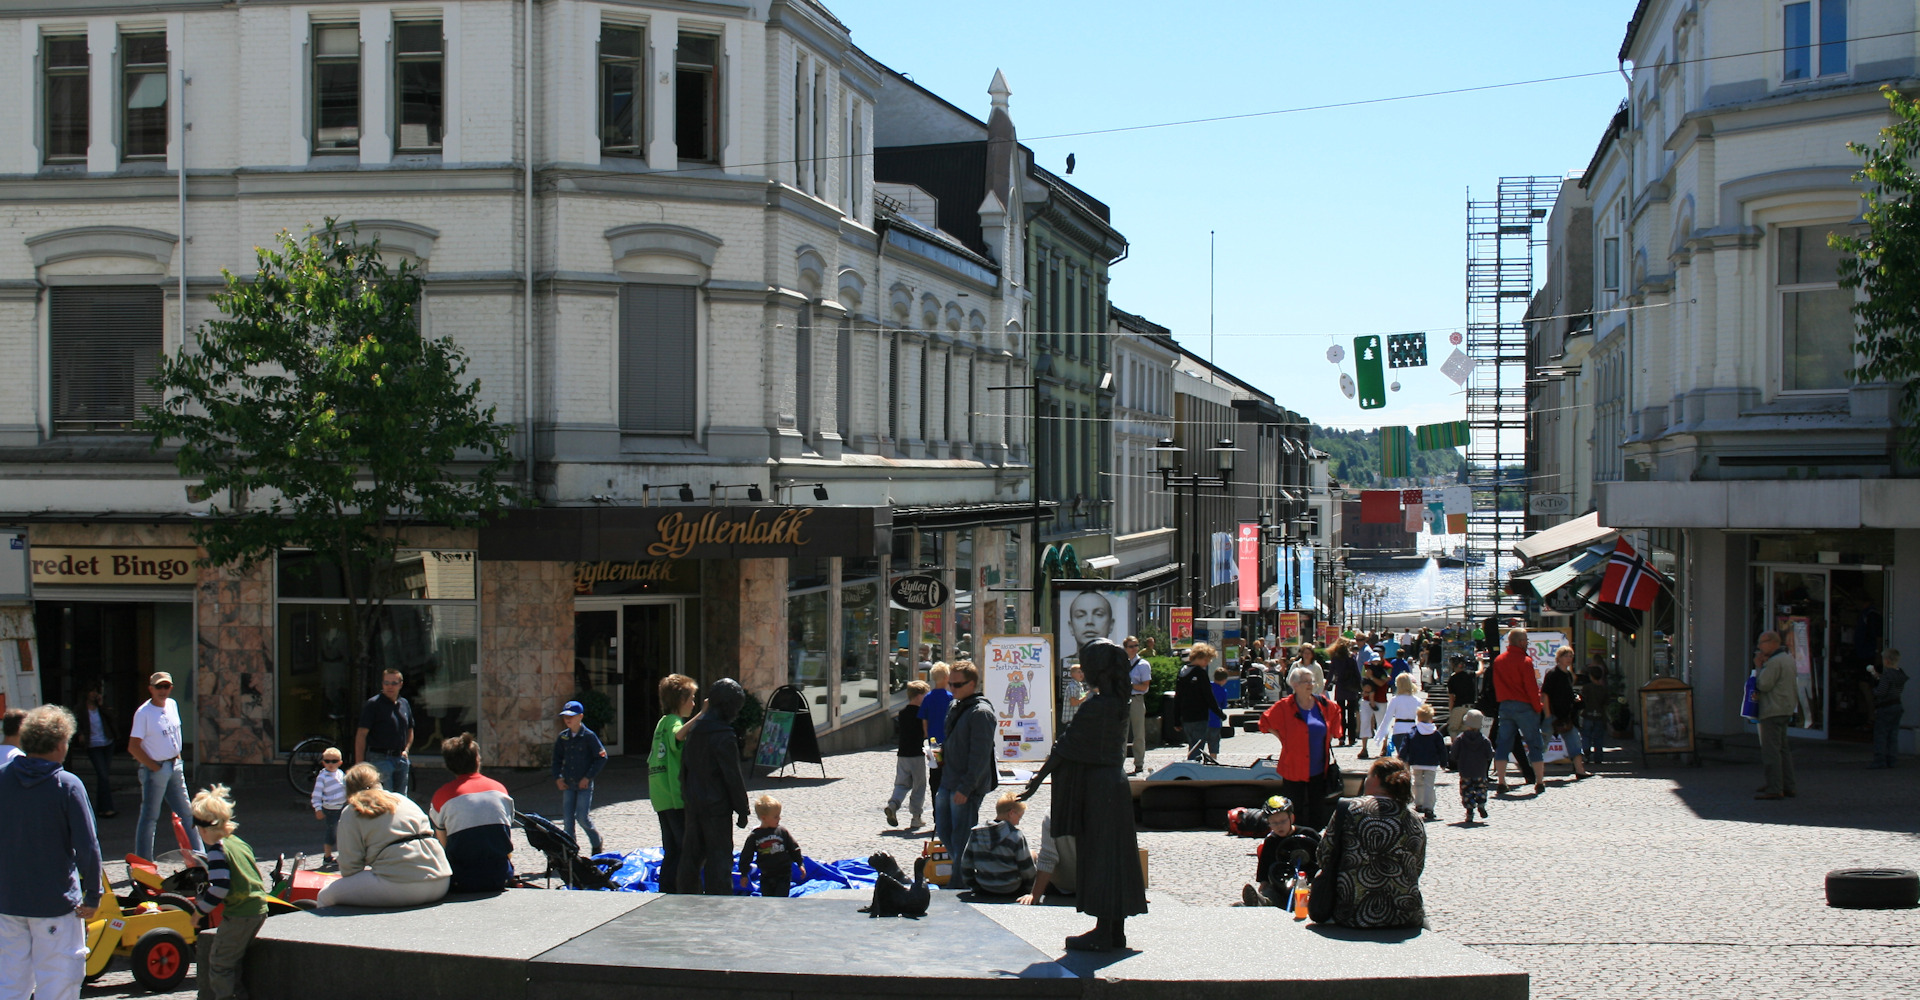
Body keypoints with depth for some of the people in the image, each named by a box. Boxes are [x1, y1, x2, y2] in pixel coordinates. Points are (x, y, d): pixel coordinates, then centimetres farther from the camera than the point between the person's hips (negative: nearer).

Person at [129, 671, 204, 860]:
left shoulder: (172, 705, 6)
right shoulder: (143, 713, -15)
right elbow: (133, 747, -16)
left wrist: (178, 757, 10)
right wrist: (154, 767, -15)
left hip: (175, 766, 7)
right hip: (155, 770, -7)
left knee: (186, 812, 13)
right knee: (149, 817, 0)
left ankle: (199, 855, 21)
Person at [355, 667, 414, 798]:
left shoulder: (405, 704, 12)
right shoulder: (373, 704, -7)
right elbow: (361, 734, -11)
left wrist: (406, 750, 9)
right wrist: (359, 765, -16)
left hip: (401, 759, 6)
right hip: (380, 759, -6)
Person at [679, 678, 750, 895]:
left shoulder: (695, 729, 6)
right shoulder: (724, 737, -17)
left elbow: (684, 766, 14)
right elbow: (733, 777, -15)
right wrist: (742, 809, -7)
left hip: (693, 804, 7)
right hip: (717, 806, -7)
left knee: (692, 854, 15)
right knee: (719, 856, -1)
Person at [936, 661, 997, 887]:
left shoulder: (981, 712, -16)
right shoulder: (954, 706, 13)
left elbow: (980, 755, -19)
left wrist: (965, 788, -22)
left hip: (967, 787, -9)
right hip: (947, 783, 9)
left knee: (961, 839, -3)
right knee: (943, 831, 14)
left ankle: (960, 884, 7)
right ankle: (968, 869, 28)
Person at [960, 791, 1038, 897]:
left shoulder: (976, 833, -3)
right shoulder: (1016, 836, -17)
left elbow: (966, 864, 3)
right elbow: (1028, 871, -10)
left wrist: (974, 884, 16)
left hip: (984, 889, 4)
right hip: (1011, 890, -4)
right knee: (1032, 854, 17)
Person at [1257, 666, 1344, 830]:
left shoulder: (1322, 704, 5)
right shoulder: (1284, 706, -8)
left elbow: (1336, 713, 25)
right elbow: (1265, 721, 2)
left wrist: (1331, 735, 16)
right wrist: (1283, 738, -2)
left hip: (1319, 769, 4)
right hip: (1295, 770, -4)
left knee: (1317, 810, 8)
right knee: (1294, 810, 0)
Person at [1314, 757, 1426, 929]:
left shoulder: (1348, 808, -6)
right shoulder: (1416, 822, 2)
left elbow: (1324, 858, 0)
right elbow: (1417, 870, 9)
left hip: (1352, 917, -3)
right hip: (1406, 918, 3)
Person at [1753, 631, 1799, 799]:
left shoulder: (1775, 662, -16)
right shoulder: (1788, 658, 16)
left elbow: (1763, 685, -18)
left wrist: (1759, 666, -7)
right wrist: (1764, 665, 9)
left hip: (1773, 711, -11)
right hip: (1786, 709, 11)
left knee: (1770, 749, -10)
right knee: (1782, 748, 15)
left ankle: (1774, 789, -13)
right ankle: (1787, 786, 17)